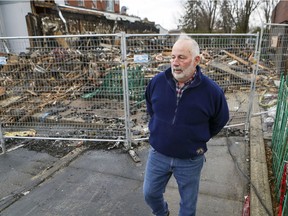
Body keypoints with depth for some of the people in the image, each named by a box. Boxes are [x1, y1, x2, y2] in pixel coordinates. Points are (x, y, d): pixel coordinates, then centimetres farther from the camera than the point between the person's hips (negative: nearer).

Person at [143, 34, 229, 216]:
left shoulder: (212, 91, -19)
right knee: (150, 193, 21)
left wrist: (199, 139, 6)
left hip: (190, 160, -2)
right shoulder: (157, 81, -12)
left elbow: (220, 121, 1)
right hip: (158, 154, 3)